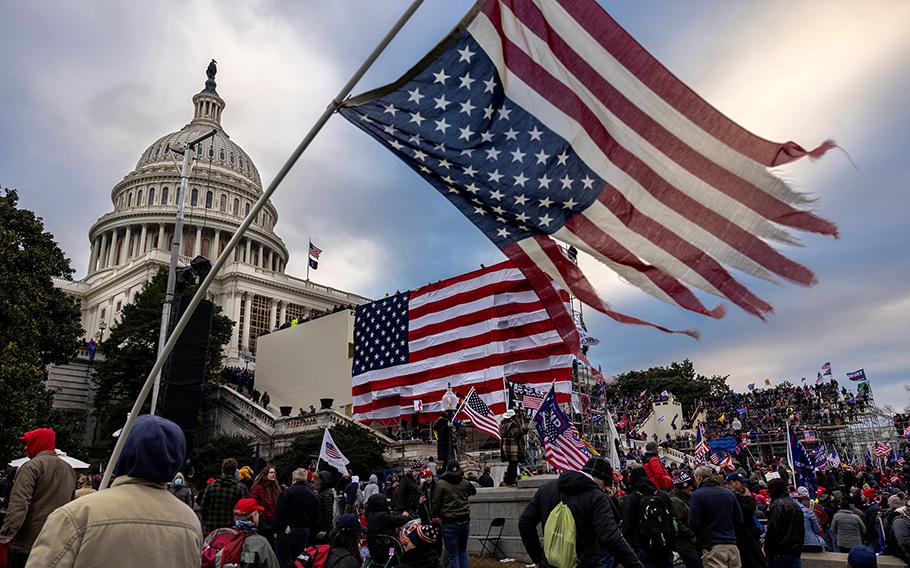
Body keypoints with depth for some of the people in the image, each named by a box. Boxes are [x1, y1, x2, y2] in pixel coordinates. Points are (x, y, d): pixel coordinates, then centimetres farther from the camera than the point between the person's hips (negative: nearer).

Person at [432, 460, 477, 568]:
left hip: (449, 523, -4)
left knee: (453, 555, 2)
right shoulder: (465, 482, 2)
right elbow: (473, 491, 23)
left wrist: (437, 515, 11)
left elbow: (435, 504, -6)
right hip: (465, 521, 4)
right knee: (463, 551, 19)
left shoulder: (441, 484, -9)